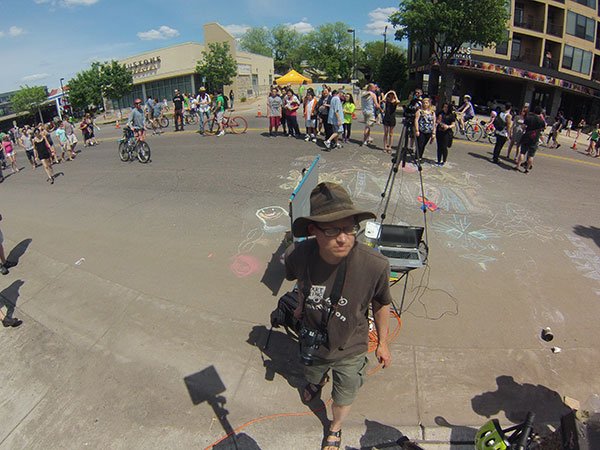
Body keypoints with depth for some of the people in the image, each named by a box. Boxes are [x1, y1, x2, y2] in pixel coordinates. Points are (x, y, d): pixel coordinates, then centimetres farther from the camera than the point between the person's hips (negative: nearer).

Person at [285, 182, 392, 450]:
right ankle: (317, 381, 75)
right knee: (312, 374, 36)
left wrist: (382, 343, 0)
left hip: (350, 351, -2)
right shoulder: (297, 255, -30)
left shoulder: (375, 265, -36)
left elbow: (381, 304, -14)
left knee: (343, 399, 25)